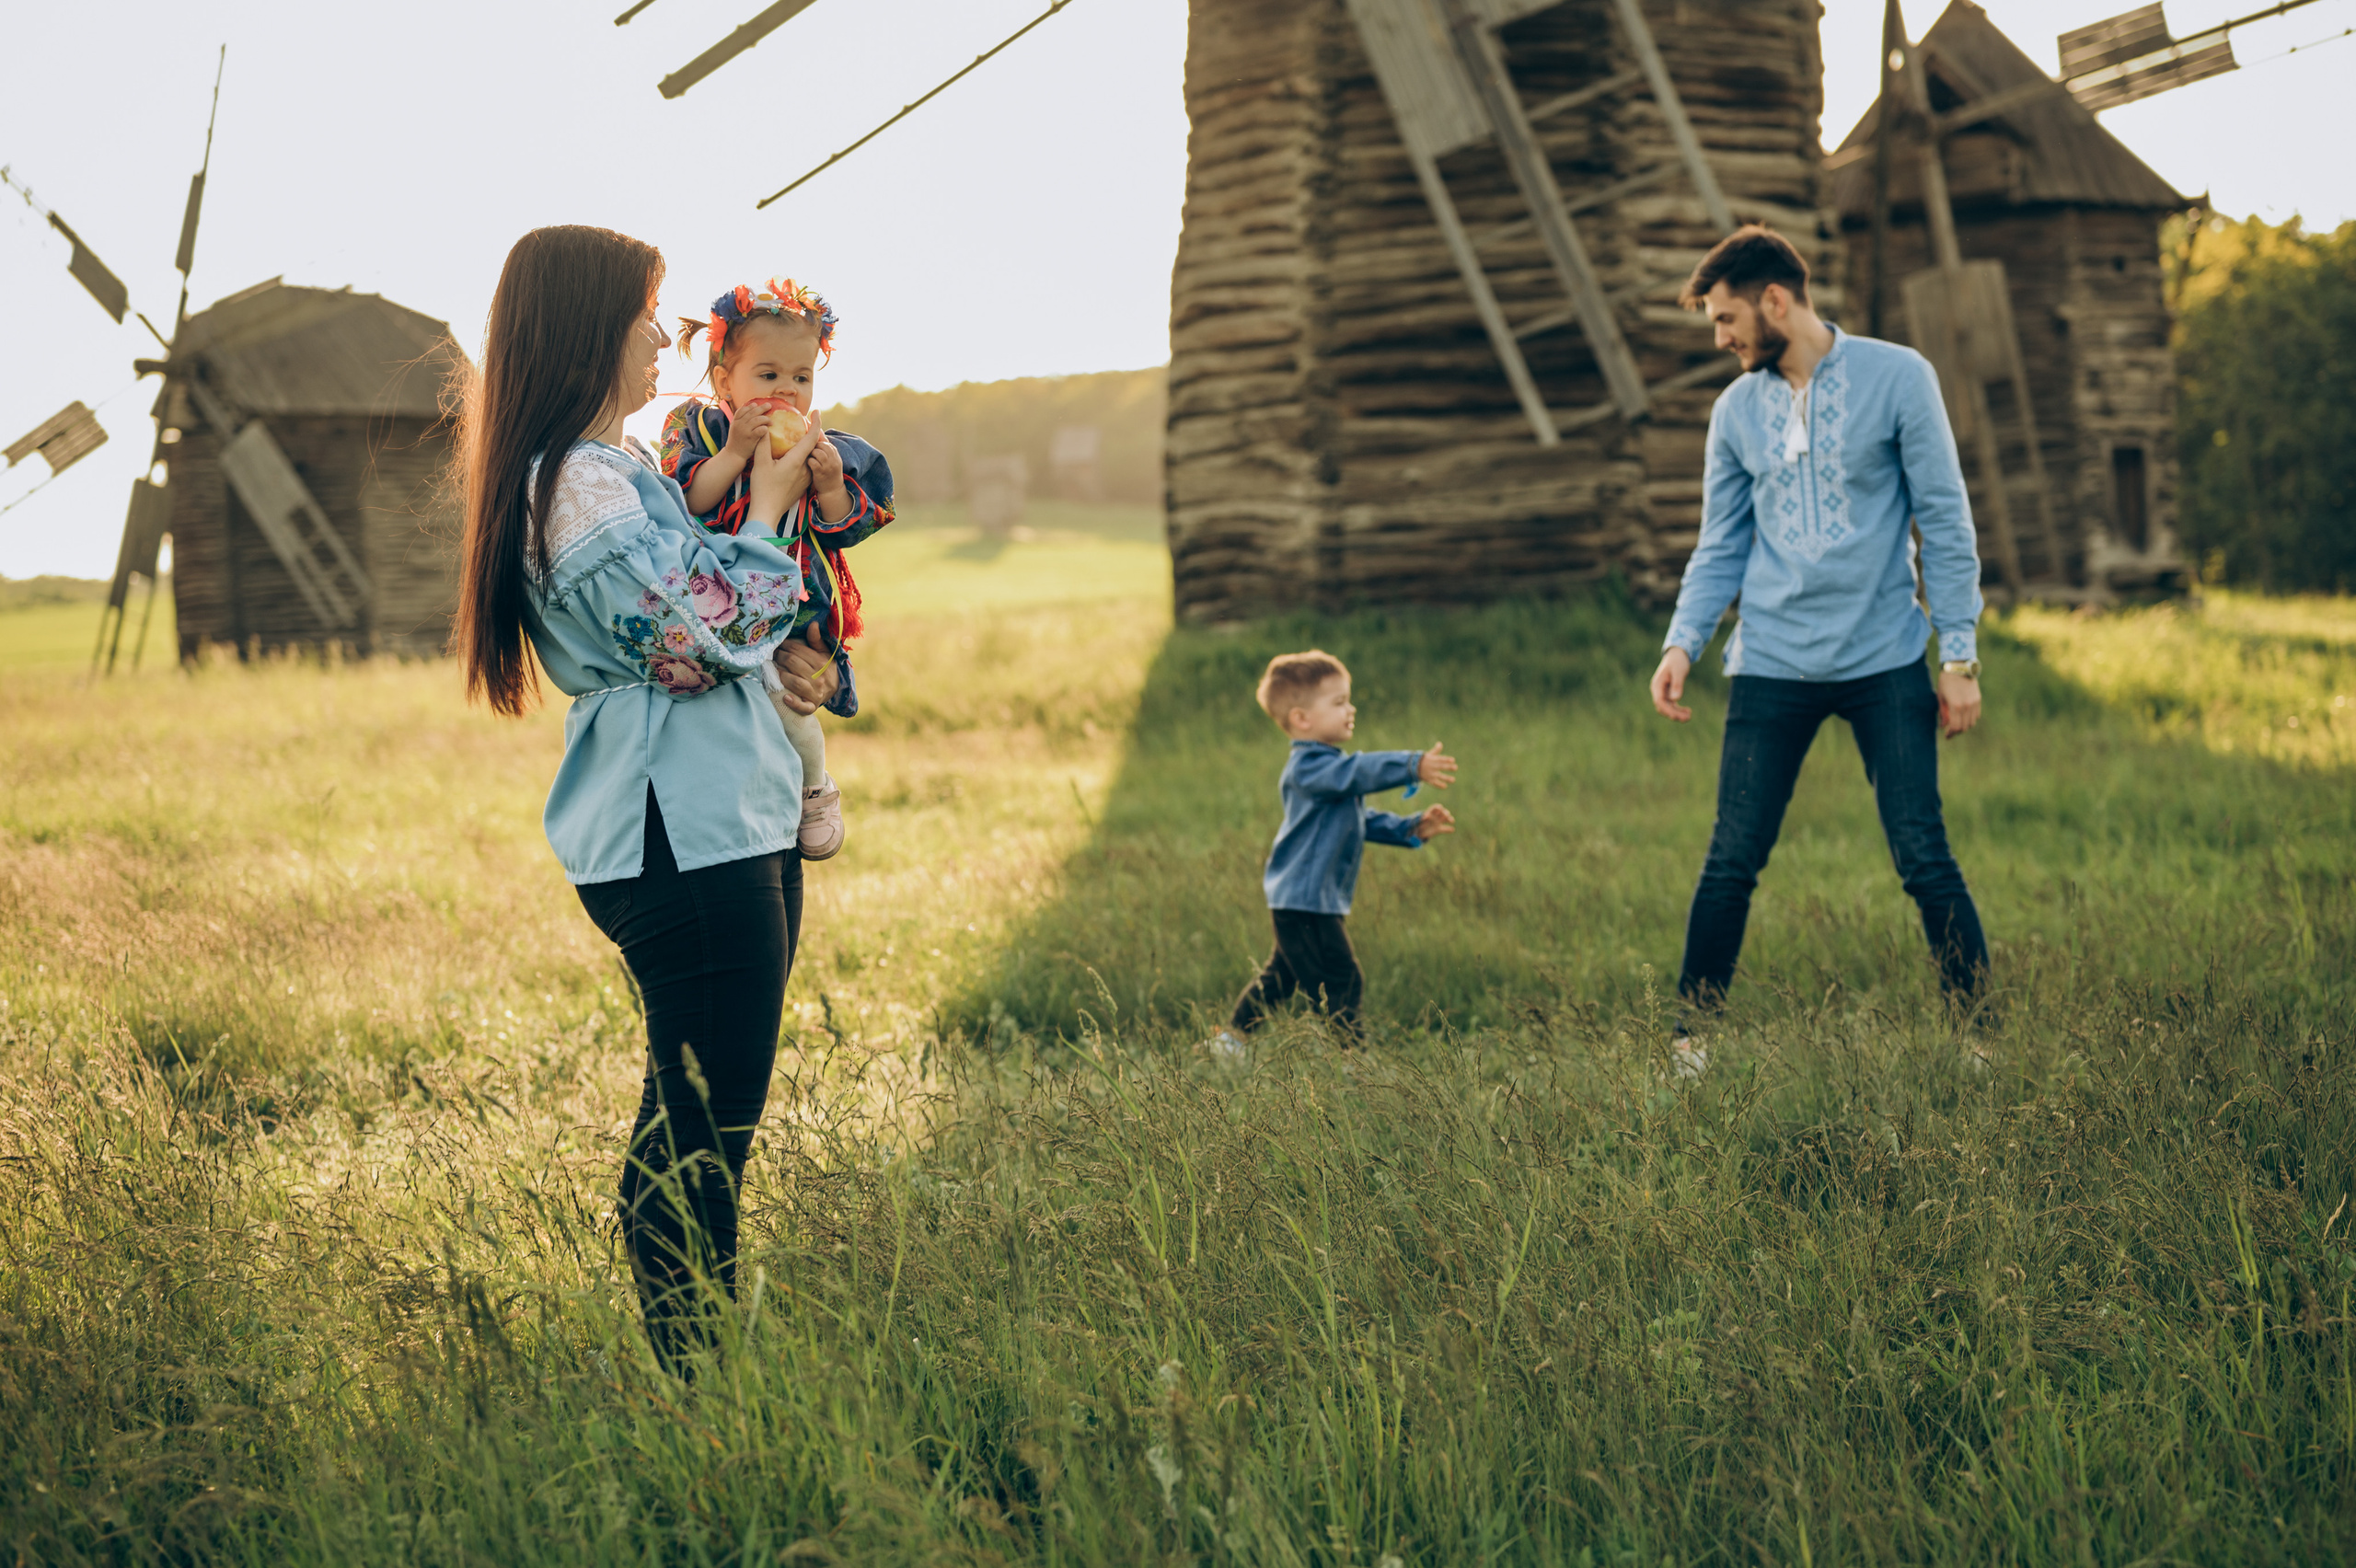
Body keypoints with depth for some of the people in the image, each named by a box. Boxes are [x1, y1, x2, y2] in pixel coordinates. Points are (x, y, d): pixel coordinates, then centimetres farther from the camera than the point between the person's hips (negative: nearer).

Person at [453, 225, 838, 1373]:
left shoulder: (618, 468, 17)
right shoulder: (579, 483, -16)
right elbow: (705, 624, -19)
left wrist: (769, 651, 4)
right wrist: (768, 503, -6)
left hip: (734, 825, 11)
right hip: (683, 839, -11)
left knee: (699, 1121, 15)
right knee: (702, 1129, -7)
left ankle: (698, 1363, 24)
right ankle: (695, 1382, -1)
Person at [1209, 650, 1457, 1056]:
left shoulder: (1330, 769, 16)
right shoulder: (1308, 767, -19)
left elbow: (1363, 822, 21)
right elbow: (1361, 771, -36)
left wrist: (1412, 829, 9)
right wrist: (1414, 768, -46)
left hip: (1296, 903, 11)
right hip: (1305, 904, -11)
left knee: (1281, 977, 21)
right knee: (1342, 983, -10)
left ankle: (1230, 1038, 32)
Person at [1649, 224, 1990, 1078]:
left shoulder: (1897, 377, -3)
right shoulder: (1736, 409, 8)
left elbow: (1944, 520, -2)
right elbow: (1722, 547, 12)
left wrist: (1960, 654, -5)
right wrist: (1684, 641, -3)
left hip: (1885, 662, -2)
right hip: (1771, 665, 3)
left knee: (1925, 861, -4)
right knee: (1730, 864, 1)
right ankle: (1688, 1041, 12)